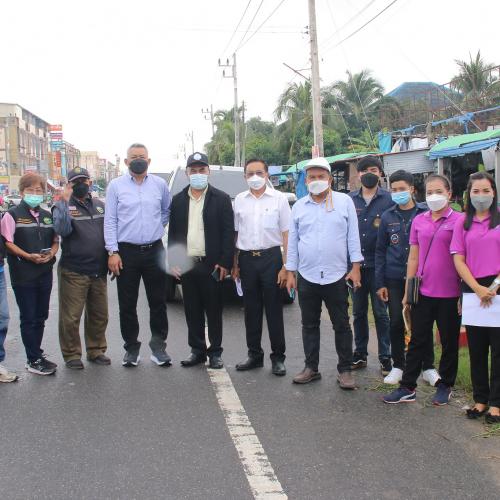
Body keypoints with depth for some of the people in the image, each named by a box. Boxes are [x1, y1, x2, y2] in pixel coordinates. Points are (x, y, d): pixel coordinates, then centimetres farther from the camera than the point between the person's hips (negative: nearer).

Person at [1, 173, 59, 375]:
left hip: (45, 273, 5)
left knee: (40, 317, 12)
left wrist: (51, 254, -7)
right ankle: (34, 360, 7)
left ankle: (36, 353, 25)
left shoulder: (47, 215, 11)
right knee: (28, 318, 0)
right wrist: (29, 256, -20)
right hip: (23, 274, -5)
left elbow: (55, 240, 15)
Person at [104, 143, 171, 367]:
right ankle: (131, 349, 17)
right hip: (126, 252, -1)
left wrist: (158, 227, 8)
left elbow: (167, 210, 21)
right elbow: (110, 221, -2)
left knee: (158, 302, 5)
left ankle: (158, 347, 16)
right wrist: (113, 252, -8)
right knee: (127, 305, 5)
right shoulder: (116, 185, 1)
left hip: (154, 250, 1)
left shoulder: (160, 184, 5)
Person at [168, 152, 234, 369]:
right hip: (186, 264, 3)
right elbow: (172, 233, 11)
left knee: (214, 311, 4)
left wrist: (224, 263, -10)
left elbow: (228, 233, -3)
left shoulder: (221, 199, 0)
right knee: (192, 311, 9)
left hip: (212, 264, -3)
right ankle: (197, 350, 20)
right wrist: (173, 262, 2)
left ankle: (215, 352, 13)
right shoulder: (178, 200, 11)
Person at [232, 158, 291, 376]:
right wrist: (234, 264, 7)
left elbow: (286, 234, -2)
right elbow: (235, 234, 12)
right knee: (251, 309, 10)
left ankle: (278, 357, 10)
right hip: (247, 258, 3)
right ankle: (254, 355, 21)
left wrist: (286, 266, -8)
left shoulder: (279, 198, 0)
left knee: (274, 309, 1)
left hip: (271, 257, -3)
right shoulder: (239, 200, 9)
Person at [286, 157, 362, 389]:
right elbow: (292, 241, 9)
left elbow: (353, 236, -1)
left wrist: (355, 267, -6)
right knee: (309, 325, 12)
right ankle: (311, 368, 23)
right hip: (306, 276, 3)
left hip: (336, 276, -3)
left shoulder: (344, 202, -1)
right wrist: (290, 272, 7)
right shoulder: (299, 207, 7)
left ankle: (345, 370, 15)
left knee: (341, 325, 4)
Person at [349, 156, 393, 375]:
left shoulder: (388, 199, -1)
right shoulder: (349, 199, 7)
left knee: (381, 312, 3)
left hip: (378, 265, -3)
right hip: (355, 264, 3)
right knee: (358, 312, 12)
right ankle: (360, 354, 23)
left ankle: (385, 357, 12)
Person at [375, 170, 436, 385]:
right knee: (396, 323, 7)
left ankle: (428, 367, 20)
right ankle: (398, 366, 22)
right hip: (394, 280, 2)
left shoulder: (426, 213, -2)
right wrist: (380, 283, 2)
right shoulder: (387, 217, 4)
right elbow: (380, 251, 6)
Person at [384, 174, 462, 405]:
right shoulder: (419, 221, 7)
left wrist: (464, 293, -5)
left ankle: (445, 386, 26)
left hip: (449, 293, -3)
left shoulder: (458, 221, -6)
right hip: (423, 292, 4)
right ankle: (407, 387, 17)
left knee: (449, 342, 11)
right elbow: (413, 258, 11)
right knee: (417, 341, 10)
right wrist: (408, 291, 9)